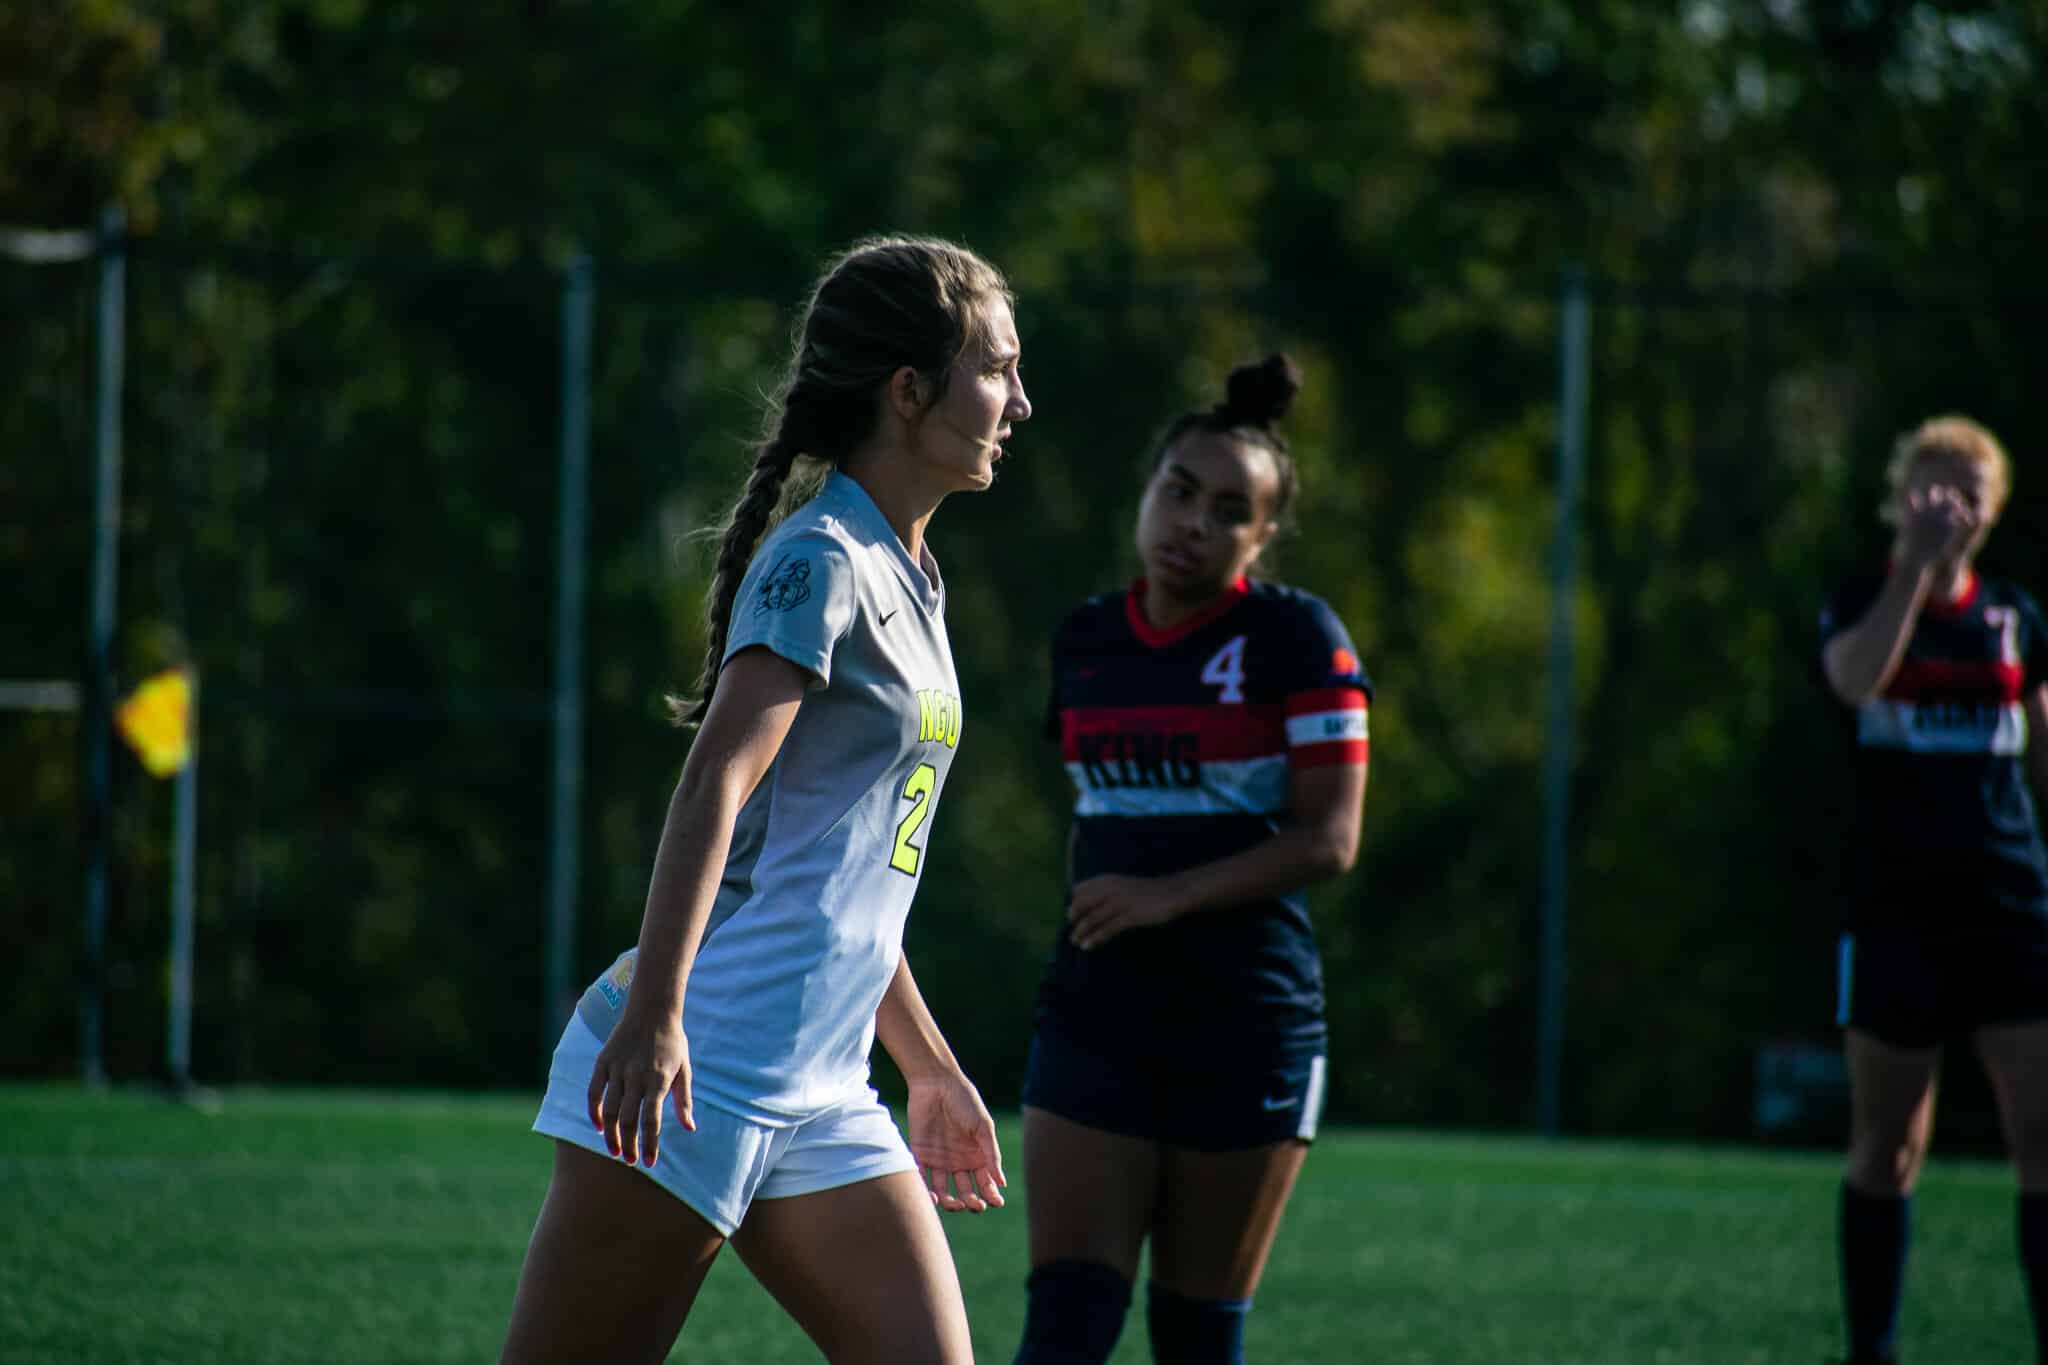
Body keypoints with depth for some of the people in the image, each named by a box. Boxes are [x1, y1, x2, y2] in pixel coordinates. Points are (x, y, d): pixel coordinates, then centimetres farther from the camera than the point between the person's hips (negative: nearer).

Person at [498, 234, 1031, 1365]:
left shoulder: (903, 582, 19)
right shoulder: (820, 563, -9)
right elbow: (715, 786, -21)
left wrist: (929, 1068, 31)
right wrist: (654, 1013, -31)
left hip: (818, 1098, 9)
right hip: (696, 1065, -9)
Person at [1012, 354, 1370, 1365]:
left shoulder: (1294, 638, -6)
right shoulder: (1084, 639, 9)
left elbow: (1328, 839, -12)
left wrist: (1169, 896, -20)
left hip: (1246, 1022, -3)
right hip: (1096, 1016, 3)